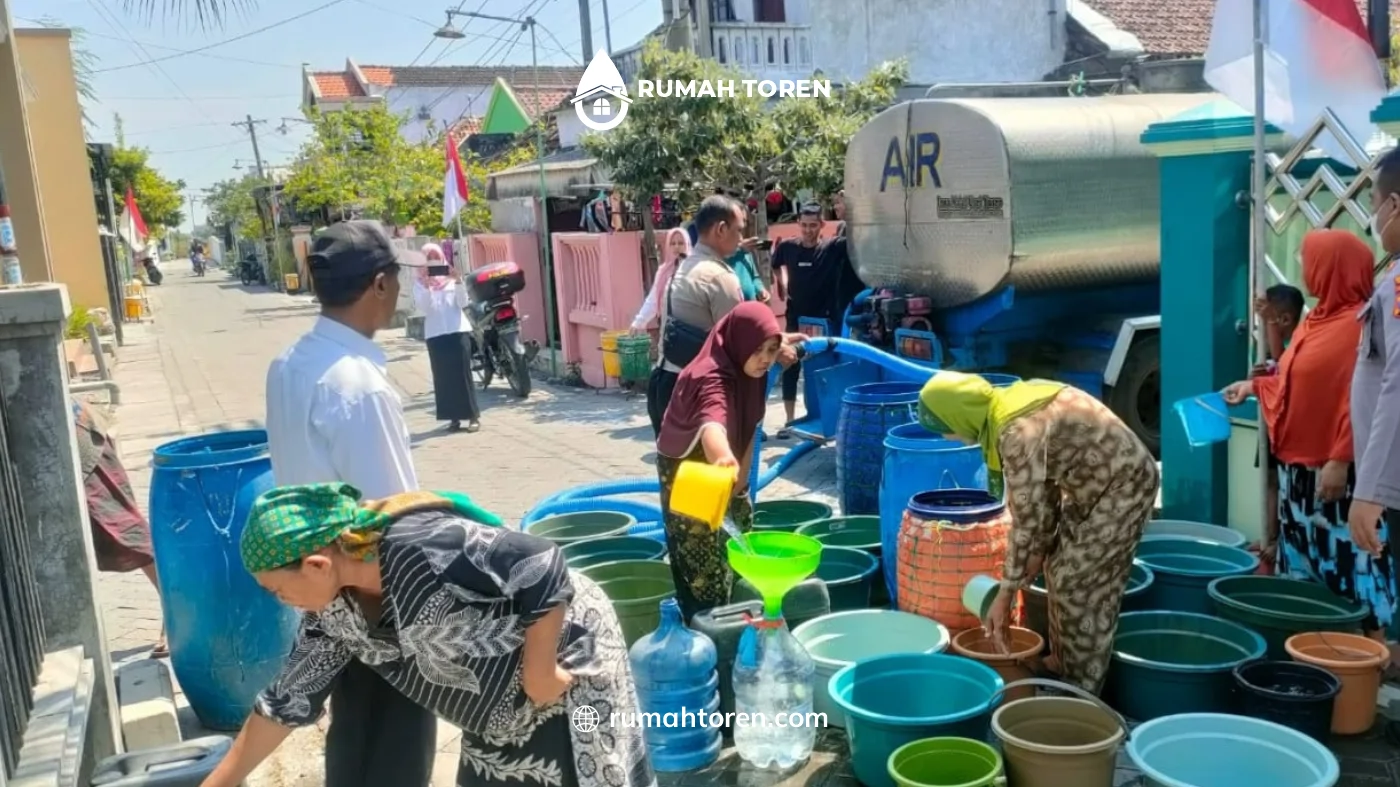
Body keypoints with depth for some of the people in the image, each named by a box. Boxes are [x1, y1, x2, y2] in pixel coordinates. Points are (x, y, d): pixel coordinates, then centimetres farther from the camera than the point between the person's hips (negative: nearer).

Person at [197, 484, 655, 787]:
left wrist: (539, 671, -23)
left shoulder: (422, 549, -35)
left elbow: (546, 569, -32)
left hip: (570, 667, -8)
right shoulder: (334, 612, -7)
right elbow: (289, 699, 6)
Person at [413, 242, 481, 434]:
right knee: (443, 377, 1)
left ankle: (473, 416, 0)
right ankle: (453, 417, 6)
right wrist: (426, 284, -19)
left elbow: (463, 303, -1)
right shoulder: (419, 282, 6)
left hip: (459, 330, 0)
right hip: (435, 334, 0)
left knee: (463, 374, -3)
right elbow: (423, 307, -8)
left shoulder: (451, 278, 9)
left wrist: (458, 281, -13)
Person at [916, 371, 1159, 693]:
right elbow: (1044, 484, 9)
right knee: (1061, 568, 14)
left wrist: (1004, 597, -16)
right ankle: (1063, 662, 29)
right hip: (1097, 484, 9)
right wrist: (1041, 548, 8)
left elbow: (1026, 519, -24)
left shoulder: (1018, 434, -28)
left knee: (1081, 583, -2)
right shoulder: (1015, 402, 0)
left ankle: (1081, 685, 13)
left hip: (1123, 488, -9)